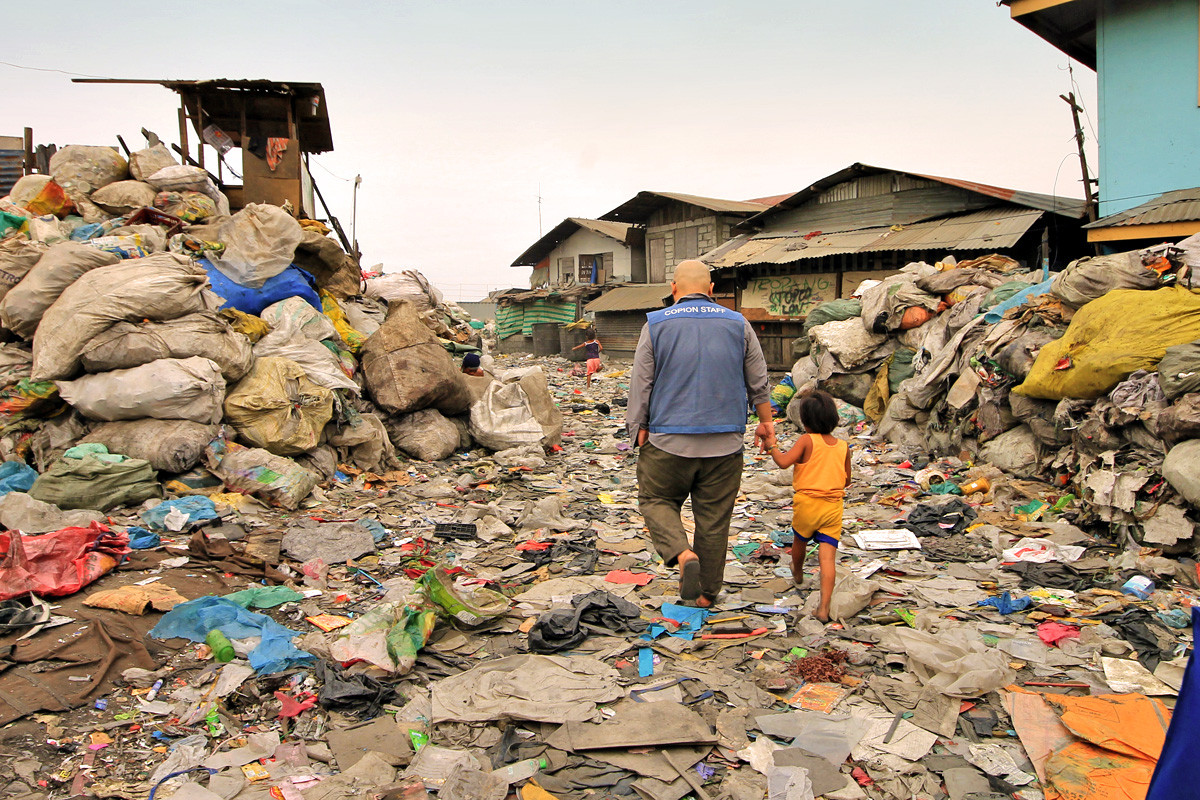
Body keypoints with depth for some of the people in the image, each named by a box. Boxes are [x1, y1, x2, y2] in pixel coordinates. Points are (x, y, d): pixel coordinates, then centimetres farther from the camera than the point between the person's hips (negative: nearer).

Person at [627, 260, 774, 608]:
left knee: (656, 500, 16)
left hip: (669, 440, -2)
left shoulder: (656, 325, -1)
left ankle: (683, 554, -8)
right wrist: (766, 421, 25)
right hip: (724, 444, 2)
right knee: (714, 519, 11)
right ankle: (707, 592, 22)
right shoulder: (738, 325, 5)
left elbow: (640, 385, -2)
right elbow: (758, 383, 11)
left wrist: (639, 430, 6)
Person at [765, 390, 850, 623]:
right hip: (834, 507, 3)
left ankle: (798, 575, 52)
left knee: (800, 541, 25)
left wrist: (772, 447, -6)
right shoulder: (843, 446, 6)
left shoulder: (807, 441, -10)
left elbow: (783, 462, -21)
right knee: (828, 555, -2)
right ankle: (824, 607, -10)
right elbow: (847, 480, 14)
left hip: (807, 502, -3)